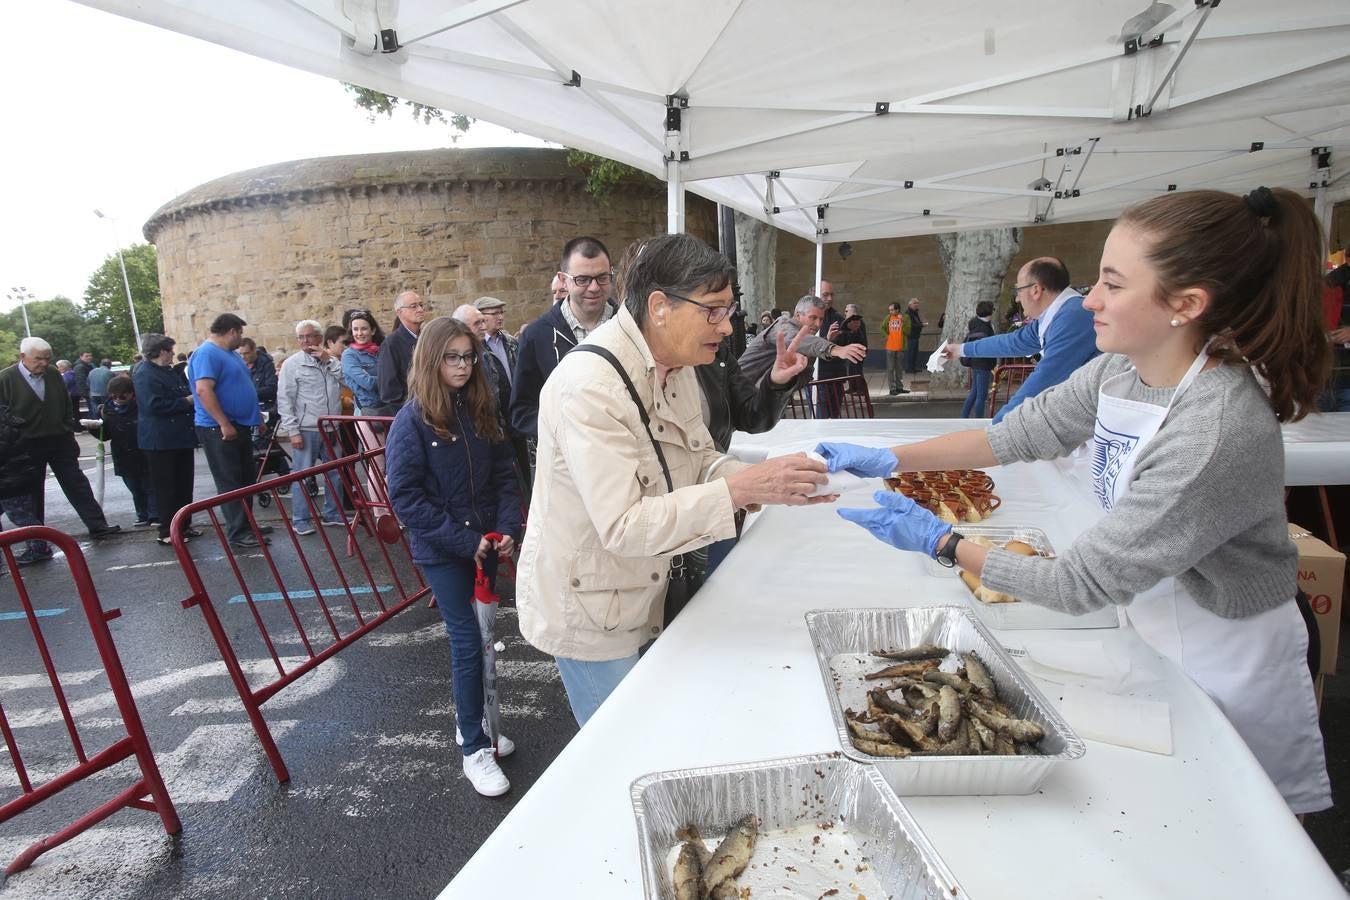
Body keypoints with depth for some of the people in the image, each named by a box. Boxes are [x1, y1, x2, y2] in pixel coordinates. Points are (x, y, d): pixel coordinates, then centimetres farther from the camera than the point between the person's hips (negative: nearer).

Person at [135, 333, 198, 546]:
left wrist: (192, 397, 11)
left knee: (184, 484, 13)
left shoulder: (171, 371, 17)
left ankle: (184, 525, 23)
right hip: (160, 440, -9)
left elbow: (181, 395, 31)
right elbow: (154, 405, -23)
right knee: (165, 487, -2)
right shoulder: (145, 374, -13)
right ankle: (167, 532, 5)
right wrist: (186, 401, -18)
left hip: (181, 436, 9)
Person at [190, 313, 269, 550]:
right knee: (230, 483, -4)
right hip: (219, 430, -10)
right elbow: (203, 390, -26)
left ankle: (246, 524, 27)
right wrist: (224, 424, -27)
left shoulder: (230, 353, 15)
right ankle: (237, 534, 2)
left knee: (246, 479, 16)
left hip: (239, 426, 10)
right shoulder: (207, 354, -16)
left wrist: (255, 415, 23)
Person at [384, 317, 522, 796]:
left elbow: (504, 474, 6)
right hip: (442, 550, -5)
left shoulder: (481, 411, 3)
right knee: (468, 642, -2)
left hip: (485, 543, 5)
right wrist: (463, 540, -16)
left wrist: (507, 528, -9)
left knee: (474, 636, 15)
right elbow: (405, 496, -14)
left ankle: (470, 723, 34)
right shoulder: (412, 420, -12)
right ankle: (474, 750, 12)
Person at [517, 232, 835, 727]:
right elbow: (623, 526, -32)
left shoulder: (676, 367, 0)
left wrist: (775, 482, -13)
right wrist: (742, 488, -34)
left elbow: (701, 462, 5)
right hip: (587, 609, -8)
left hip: (643, 592, 8)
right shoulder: (587, 385, -28)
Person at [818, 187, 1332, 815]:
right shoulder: (1121, 368, -11)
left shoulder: (1218, 431, -35)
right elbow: (1022, 432, -2)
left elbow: (1081, 585, -31)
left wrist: (941, 543, -26)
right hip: (1153, 631, 7)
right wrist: (890, 460, -10)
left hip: (1222, 664, -7)